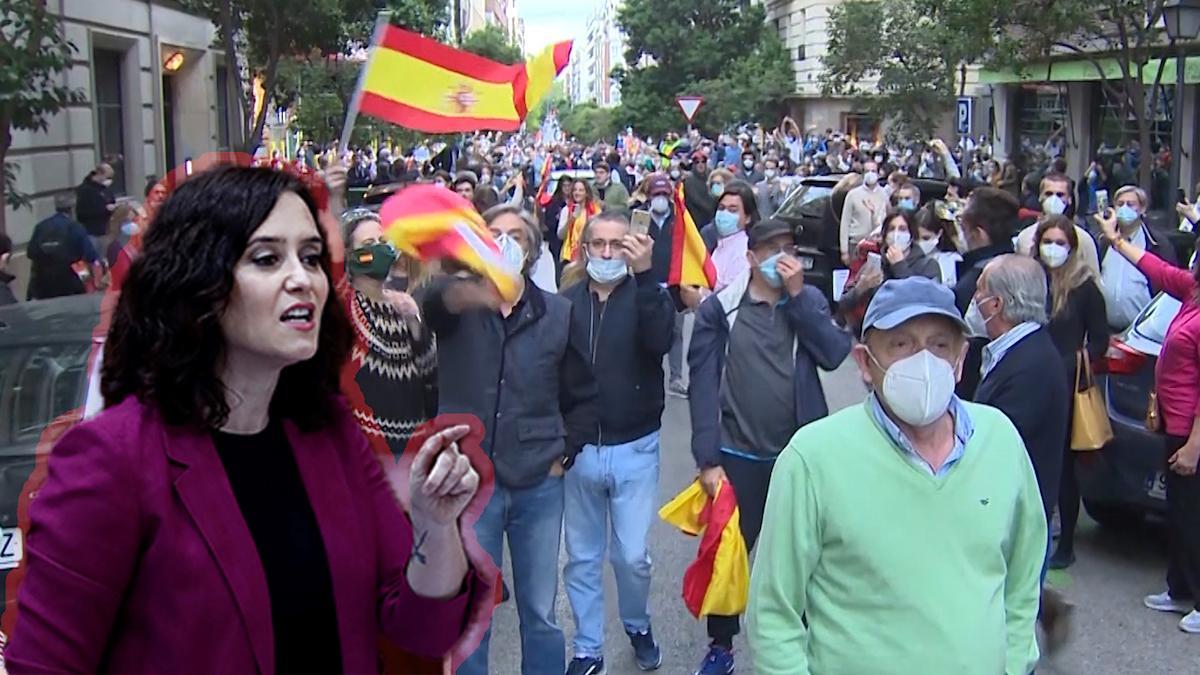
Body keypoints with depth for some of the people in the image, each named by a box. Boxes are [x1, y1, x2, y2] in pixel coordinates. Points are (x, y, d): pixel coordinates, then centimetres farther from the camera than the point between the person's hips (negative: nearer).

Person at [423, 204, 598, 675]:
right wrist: (462, 291, -53)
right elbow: (434, 300, -31)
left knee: (540, 611, 14)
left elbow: (584, 396, 11)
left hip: (538, 484, 1)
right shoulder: (459, 307, -4)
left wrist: (562, 455, 1)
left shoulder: (558, 313, 1)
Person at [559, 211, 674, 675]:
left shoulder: (650, 296, -1)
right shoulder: (566, 302, -1)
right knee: (581, 557, 11)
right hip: (578, 449, 1)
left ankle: (638, 626, 32)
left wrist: (643, 274, -28)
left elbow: (659, 341, -22)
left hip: (635, 449, -1)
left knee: (633, 555, 3)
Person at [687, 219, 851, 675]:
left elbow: (834, 354, -12)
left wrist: (797, 293, -14)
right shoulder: (720, 308, -5)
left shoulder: (809, 300, 4)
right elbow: (703, 386, -8)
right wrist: (708, 459, -13)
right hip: (739, 456, -1)